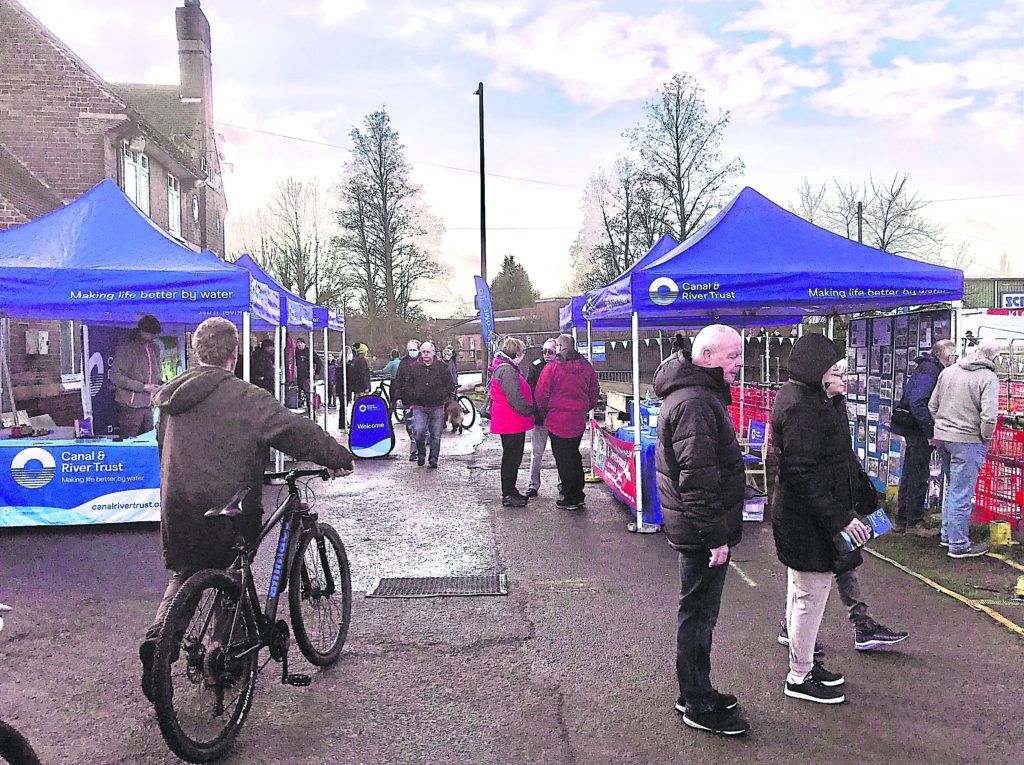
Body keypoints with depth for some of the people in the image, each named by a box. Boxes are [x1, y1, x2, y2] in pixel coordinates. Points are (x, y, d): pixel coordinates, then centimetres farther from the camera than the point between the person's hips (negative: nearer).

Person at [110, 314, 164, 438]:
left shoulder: (155, 348, 15)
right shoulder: (125, 348, -5)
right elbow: (115, 376, -12)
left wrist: (160, 385, 5)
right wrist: (143, 387, -16)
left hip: (148, 405, 6)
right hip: (130, 406, -6)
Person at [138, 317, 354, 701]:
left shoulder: (173, 395, 8)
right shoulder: (244, 397, -15)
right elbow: (295, 429, -18)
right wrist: (339, 457, -8)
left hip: (177, 506, 6)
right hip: (225, 506, -5)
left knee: (184, 576, 22)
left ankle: (157, 636, 1)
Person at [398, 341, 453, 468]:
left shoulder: (442, 367, 4)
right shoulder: (414, 367, 6)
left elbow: (449, 384, 9)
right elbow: (407, 385, 10)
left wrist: (443, 397, 1)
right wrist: (411, 400, 5)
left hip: (437, 407, 0)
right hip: (419, 407, 0)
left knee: (436, 435, 4)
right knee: (418, 431, -14)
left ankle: (433, 459, 16)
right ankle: (421, 454, 10)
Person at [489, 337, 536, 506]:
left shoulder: (509, 368, 16)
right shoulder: (506, 370, -20)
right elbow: (515, 398, -25)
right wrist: (530, 411, -13)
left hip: (514, 422, 11)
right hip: (511, 422, -11)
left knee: (513, 457, 18)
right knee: (511, 457, -2)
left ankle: (510, 490, 28)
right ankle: (508, 495, 6)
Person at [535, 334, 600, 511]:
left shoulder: (552, 368, -13)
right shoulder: (586, 366, 2)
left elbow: (541, 395, -9)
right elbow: (594, 392, 10)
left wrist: (543, 412, 8)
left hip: (557, 421, -5)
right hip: (579, 420, 5)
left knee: (563, 459, 3)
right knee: (575, 455, 18)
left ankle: (569, 499, 8)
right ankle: (578, 496, 24)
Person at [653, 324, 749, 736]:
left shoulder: (701, 395, 14)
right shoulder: (695, 404, -22)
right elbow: (698, 478, -27)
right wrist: (716, 536, -23)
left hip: (695, 528, 11)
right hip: (702, 531, -11)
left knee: (699, 611, 20)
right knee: (698, 613, 2)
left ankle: (696, 692, 35)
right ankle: (698, 707, 17)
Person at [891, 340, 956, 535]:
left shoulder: (928, 367, 14)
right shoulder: (930, 370, -16)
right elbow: (917, 403, -24)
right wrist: (930, 432, -21)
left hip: (914, 430, 10)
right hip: (919, 431, -10)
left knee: (910, 475, 15)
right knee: (919, 478, -1)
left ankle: (901, 521, 23)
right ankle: (915, 523, 8)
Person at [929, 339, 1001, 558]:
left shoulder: (948, 371, 7)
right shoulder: (989, 379, -13)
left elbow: (932, 405, 12)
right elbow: (989, 417, -21)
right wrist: (986, 438, -4)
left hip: (942, 435, 7)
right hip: (967, 441, -7)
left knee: (951, 487, 21)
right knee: (962, 493, 0)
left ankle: (947, 534, 29)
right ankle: (959, 545, 8)